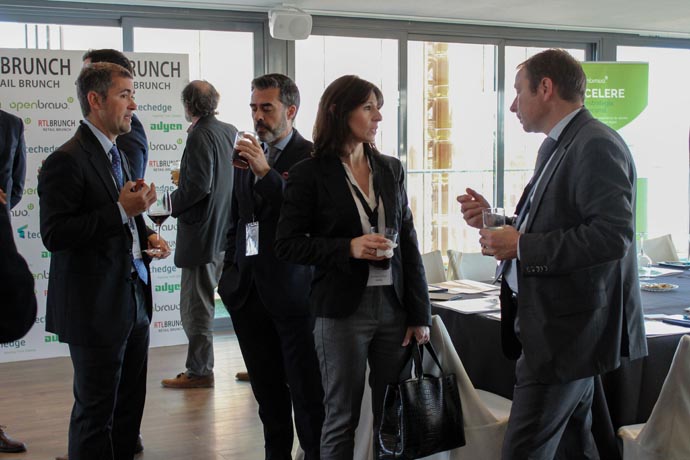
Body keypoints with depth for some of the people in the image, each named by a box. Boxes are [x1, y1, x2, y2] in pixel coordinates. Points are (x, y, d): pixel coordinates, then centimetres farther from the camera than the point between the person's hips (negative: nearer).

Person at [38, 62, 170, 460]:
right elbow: (55, 235, -22)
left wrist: (147, 236, 6)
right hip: (96, 307, -9)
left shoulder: (117, 157, 15)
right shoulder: (66, 161, -14)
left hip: (133, 300, 9)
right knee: (96, 411, 2)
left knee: (130, 405, 15)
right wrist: (122, 210, -24)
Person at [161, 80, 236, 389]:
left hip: (202, 233, -9)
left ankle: (199, 370, 7)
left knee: (196, 305, 0)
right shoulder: (230, 131, 9)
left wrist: (171, 204, -12)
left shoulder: (200, 136, -15)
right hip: (229, 233, 9)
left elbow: (200, 185, -24)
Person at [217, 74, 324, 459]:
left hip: (290, 290, -6)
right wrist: (231, 268, 15)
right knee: (267, 387, 14)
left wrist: (266, 173, -25)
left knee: (305, 388, 1)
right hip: (248, 289, 6)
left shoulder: (311, 157, -7)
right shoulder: (247, 155, 13)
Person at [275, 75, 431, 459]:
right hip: (343, 310, -4)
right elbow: (287, 244, -5)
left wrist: (420, 313, 5)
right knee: (342, 418, 6)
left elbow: (409, 243, 9)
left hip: (394, 307, 4)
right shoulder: (310, 174, -4)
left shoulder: (391, 169, 8)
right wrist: (348, 248, -18)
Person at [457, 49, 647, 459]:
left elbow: (613, 235, -25)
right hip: (561, 328, 10)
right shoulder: (557, 147, 16)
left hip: (566, 331, -10)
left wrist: (521, 247, -21)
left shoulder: (597, 146, -15)